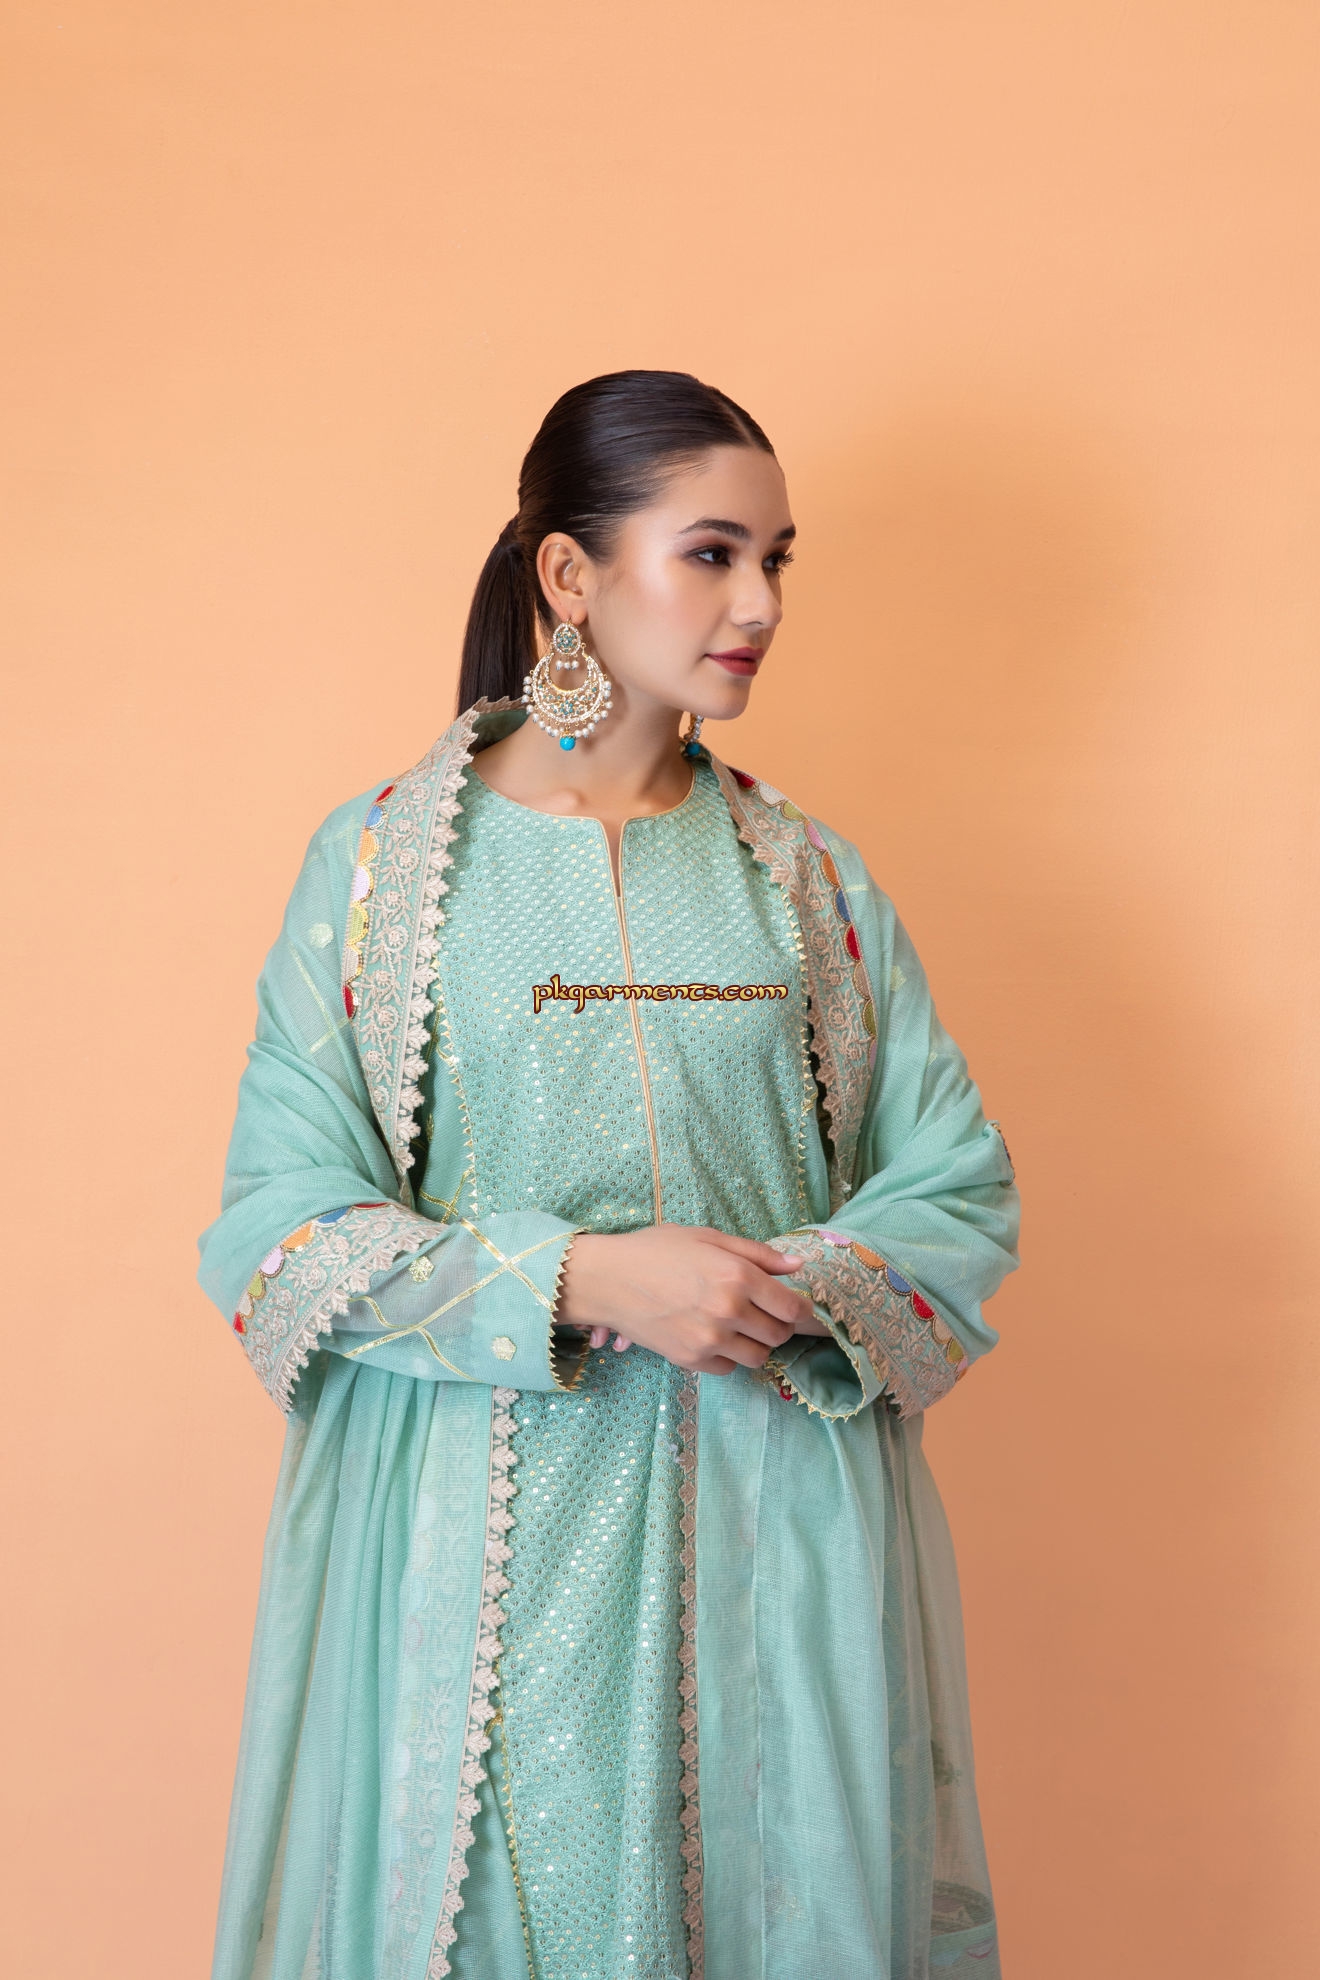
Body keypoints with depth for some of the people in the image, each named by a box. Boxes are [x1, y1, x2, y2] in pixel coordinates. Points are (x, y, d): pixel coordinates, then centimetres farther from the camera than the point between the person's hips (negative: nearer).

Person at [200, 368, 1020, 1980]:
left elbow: (961, 1193, 7)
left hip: (780, 1525, 3)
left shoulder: (809, 877, 7)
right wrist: (579, 1280, -18)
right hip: (480, 1534, -2)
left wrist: (798, 1292, -13)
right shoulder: (378, 861, -1)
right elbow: (273, 1228, -6)